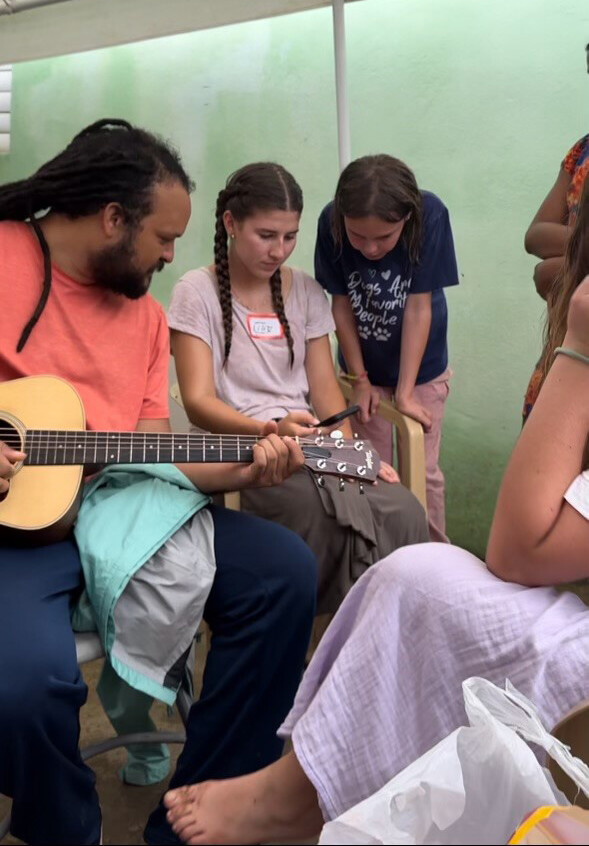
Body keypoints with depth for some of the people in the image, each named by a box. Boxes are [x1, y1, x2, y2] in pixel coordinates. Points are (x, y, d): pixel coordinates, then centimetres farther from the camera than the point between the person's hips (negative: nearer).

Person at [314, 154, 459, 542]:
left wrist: (405, 392, -21)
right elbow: (342, 303, -12)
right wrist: (360, 379, -8)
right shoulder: (331, 221, -22)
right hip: (364, 367, 1)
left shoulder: (430, 215, -26)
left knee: (422, 470, 4)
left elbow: (419, 307, -23)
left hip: (420, 367, -1)